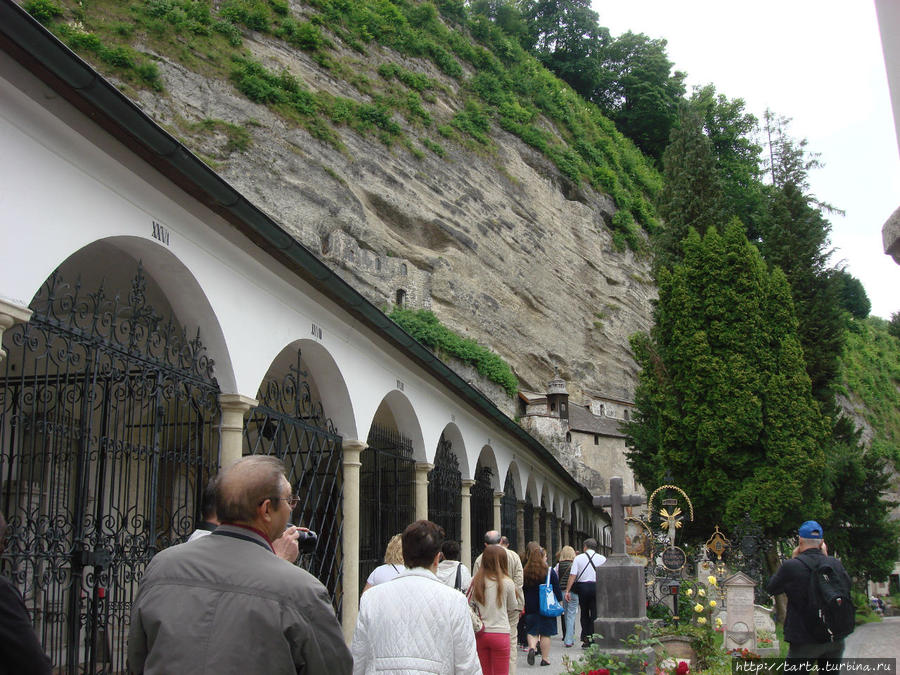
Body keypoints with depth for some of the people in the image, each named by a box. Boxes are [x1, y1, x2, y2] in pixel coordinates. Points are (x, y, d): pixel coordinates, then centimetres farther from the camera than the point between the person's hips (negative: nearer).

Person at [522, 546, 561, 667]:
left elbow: (523, 591, 4)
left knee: (532, 631, 11)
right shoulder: (550, 572, -8)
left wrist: (524, 606, 13)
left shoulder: (525, 572, -2)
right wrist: (558, 601, 13)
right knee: (545, 633, 6)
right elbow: (557, 589, -2)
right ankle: (545, 658, 8)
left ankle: (531, 648, -14)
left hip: (531, 607, 2)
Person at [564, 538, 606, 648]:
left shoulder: (578, 558, 1)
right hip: (597, 587, 0)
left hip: (582, 586, 0)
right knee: (595, 614, 4)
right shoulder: (602, 558, 3)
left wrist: (568, 590, -4)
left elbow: (572, 575, -5)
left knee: (584, 614, 13)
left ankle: (585, 638, 10)